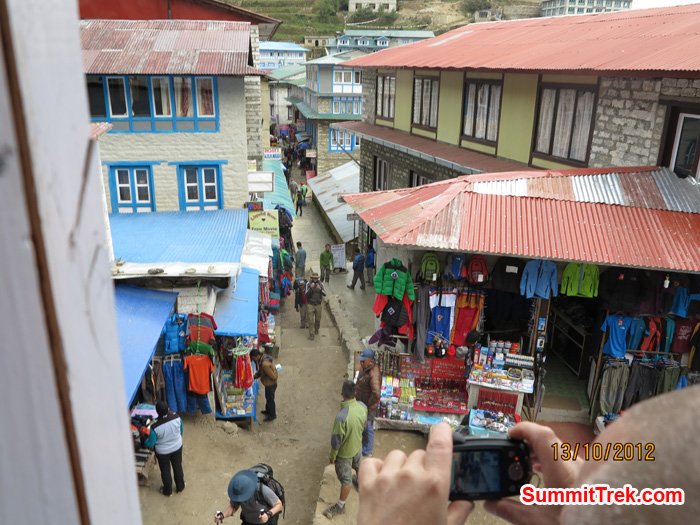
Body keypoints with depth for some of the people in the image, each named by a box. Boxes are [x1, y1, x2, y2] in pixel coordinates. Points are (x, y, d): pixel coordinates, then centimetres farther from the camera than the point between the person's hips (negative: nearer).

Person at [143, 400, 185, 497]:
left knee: (165, 471, 23)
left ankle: (168, 491, 45)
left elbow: (150, 444, -18)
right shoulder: (177, 418, -26)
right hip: (177, 448, 2)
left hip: (163, 452, -2)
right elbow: (181, 432, -6)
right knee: (178, 467, 26)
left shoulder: (155, 427, -33)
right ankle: (180, 487, 47)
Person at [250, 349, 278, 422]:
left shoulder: (265, 364, -36)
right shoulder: (263, 358, -5)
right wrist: (254, 377, -1)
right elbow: (260, 372, 10)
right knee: (268, 397, 28)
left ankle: (272, 416, 30)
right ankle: (268, 411, 49)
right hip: (268, 383, 9)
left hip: (270, 384, -9)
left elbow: (273, 376, -31)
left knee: (270, 399, 11)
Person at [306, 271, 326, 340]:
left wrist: (320, 289, -32)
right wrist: (311, 288, -32)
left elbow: (324, 294, -12)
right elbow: (307, 294, -18)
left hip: (319, 304, 2)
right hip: (311, 304, -2)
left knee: (318, 319, 16)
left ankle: (316, 329, 42)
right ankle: (311, 334, 4)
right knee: (311, 320, -3)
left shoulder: (321, 284, -7)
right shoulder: (308, 284, -10)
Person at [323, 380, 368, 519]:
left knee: (345, 479, 14)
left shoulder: (341, 417, -42)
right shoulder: (362, 407, -21)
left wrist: (332, 457, -10)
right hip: (358, 445, 6)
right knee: (358, 465, 34)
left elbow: (336, 441, -28)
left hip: (344, 452, -6)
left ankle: (340, 506, 36)